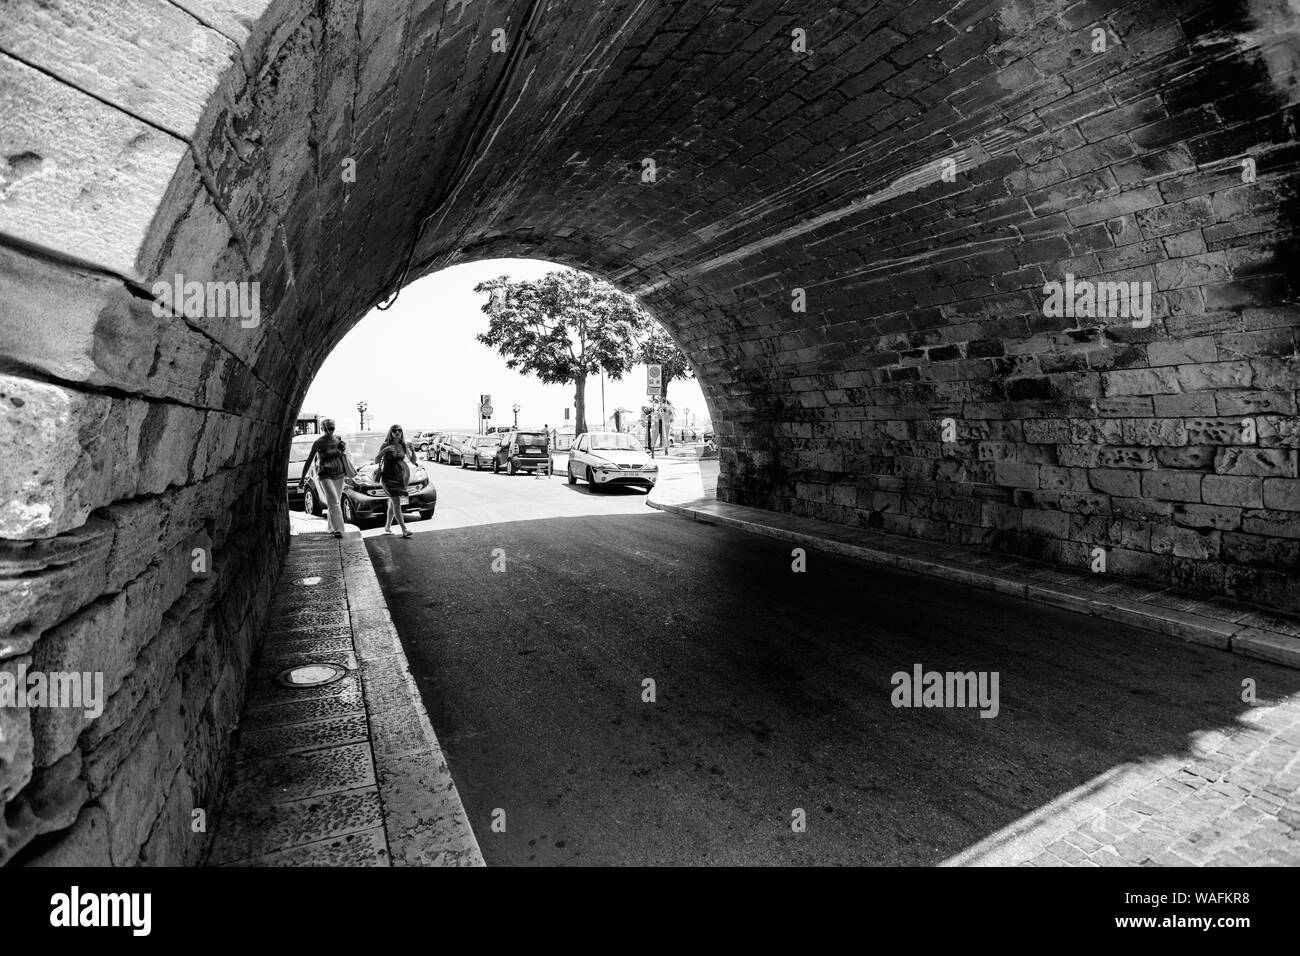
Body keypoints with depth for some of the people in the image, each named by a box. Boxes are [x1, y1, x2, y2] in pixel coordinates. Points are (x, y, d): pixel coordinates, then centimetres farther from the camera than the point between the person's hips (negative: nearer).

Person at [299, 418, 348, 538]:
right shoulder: (319, 443, -7)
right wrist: (302, 478, -4)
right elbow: (309, 460, -3)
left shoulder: (338, 440, 6)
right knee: (334, 501, -16)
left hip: (339, 475, 5)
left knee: (335, 503, 9)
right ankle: (338, 529, -19)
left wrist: (343, 449, -7)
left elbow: (344, 458, 15)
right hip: (325, 475, -4)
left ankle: (331, 527, 23)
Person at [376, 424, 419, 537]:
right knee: (397, 503, -13)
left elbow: (413, 461, 4)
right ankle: (404, 530, -18)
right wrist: (384, 451, -22)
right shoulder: (386, 445, -5)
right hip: (388, 477, -5)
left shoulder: (404, 446, 5)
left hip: (400, 477, 5)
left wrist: (412, 451, -14)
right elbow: (376, 460, -7)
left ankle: (387, 527, 31)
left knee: (392, 503, 15)